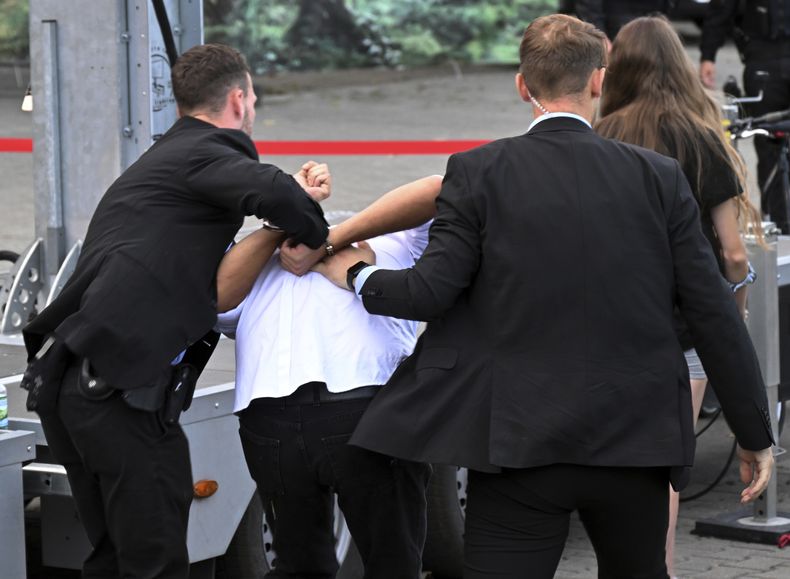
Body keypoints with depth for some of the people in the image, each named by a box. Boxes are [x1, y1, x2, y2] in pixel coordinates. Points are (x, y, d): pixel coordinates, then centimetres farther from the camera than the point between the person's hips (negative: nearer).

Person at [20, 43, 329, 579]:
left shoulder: (159, 161, 28)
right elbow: (272, 194, -23)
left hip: (63, 381, 10)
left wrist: (296, 196, 15)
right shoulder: (208, 152, -2)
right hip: (121, 387, -10)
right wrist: (318, 234, -2)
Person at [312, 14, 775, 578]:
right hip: (635, 443, 2)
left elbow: (431, 290, -8)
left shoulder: (478, 172, -5)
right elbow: (714, 314, 0)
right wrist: (756, 434, 9)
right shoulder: (658, 177, 0)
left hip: (520, 442, -2)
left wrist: (357, 274, 14)